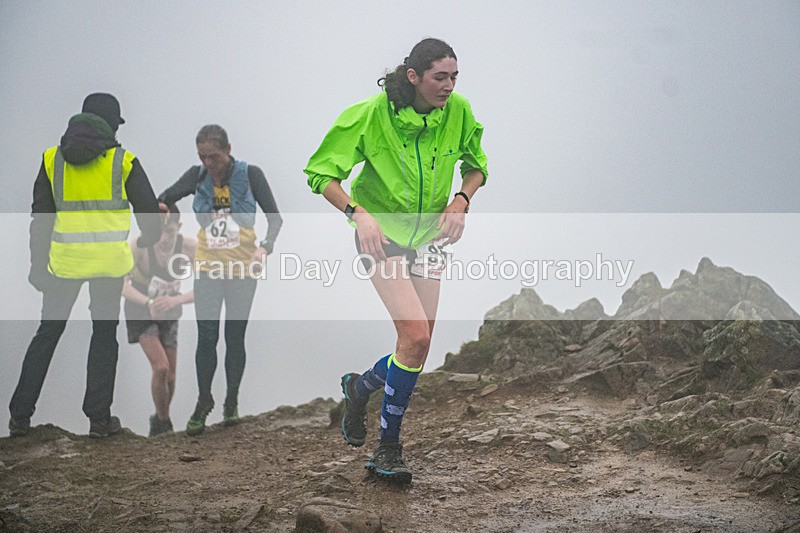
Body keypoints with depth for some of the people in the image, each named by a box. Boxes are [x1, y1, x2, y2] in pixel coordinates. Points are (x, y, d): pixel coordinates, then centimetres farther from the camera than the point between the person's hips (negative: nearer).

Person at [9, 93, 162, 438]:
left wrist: (38, 264, 12)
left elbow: (40, 218, 5)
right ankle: (99, 417, 10)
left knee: (48, 332, 13)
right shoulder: (123, 161, -2)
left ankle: (20, 416, 12)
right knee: (104, 333, 11)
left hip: (65, 258, 2)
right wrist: (149, 238, 24)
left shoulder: (53, 159, 5)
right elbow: (149, 209, 3)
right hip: (111, 259, -2)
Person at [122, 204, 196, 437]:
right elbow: (122, 284, -33)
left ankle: (159, 419, 36)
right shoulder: (140, 245, -30)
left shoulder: (189, 247, -24)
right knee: (161, 367, -19)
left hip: (169, 314, 3)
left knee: (170, 376, 7)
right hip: (141, 312, -3)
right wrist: (148, 302, -49)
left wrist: (176, 300, -42)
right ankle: (164, 423, 4)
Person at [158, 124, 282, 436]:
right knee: (206, 337, -4)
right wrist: (159, 205, -30)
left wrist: (265, 247, -21)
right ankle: (203, 401, 13)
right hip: (208, 268, 1)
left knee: (234, 338, 7)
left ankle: (232, 403, 23)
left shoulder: (250, 175, -7)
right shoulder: (197, 176, 0)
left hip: (242, 269, -1)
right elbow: (168, 195, -6)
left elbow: (275, 217, -5)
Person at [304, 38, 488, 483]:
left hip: (430, 236, 5)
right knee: (416, 337, -18)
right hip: (382, 234, -5)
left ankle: (361, 386, 35)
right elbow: (321, 173, -11)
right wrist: (359, 212, -27)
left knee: (419, 348, 4)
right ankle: (389, 449, 2)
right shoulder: (371, 115, -17)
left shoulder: (458, 111, -5)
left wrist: (461, 201, -8)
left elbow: (477, 164, 12)